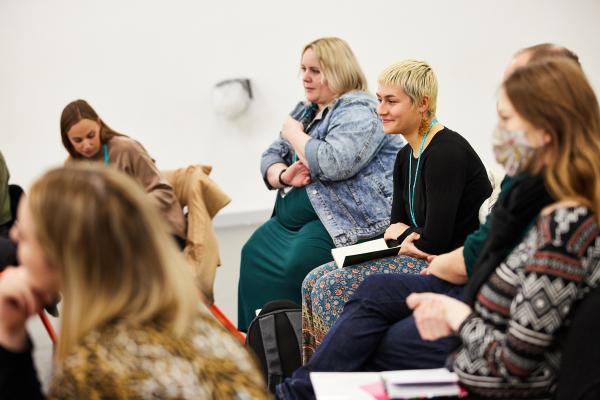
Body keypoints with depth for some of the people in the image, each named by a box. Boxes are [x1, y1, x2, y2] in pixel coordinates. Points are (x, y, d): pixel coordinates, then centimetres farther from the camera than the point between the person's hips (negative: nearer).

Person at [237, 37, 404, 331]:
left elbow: (333, 164, -25)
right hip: (293, 216, 9)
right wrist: (284, 175, -7)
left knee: (296, 263, -30)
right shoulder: (306, 111, 20)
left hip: (347, 218, -9)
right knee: (253, 255, -12)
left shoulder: (358, 112, -9)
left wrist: (294, 133, -8)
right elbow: (270, 158, 19)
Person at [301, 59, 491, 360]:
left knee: (333, 286, -19)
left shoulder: (446, 153, -17)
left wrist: (403, 234, 0)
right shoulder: (406, 157, 13)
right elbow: (397, 224, 16)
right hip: (418, 258, 10)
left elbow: (436, 241, -21)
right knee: (314, 281, -2)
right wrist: (408, 240, -9)